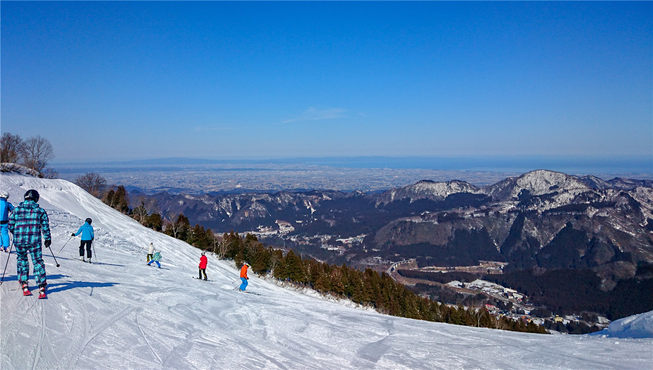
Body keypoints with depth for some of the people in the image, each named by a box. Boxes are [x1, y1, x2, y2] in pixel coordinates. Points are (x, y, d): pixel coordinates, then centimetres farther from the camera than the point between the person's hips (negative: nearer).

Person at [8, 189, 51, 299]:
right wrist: (48, 239, 12)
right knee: (38, 262, 4)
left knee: (22, 260, 21)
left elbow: (11, 226, 7)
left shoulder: (16, 210, 4)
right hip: (34, 241, -1)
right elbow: (45, 227, 1)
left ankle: (24, 284, 17)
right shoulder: (40, 211, 1)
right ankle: (41, 287, -3)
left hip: (19, 241, 1)